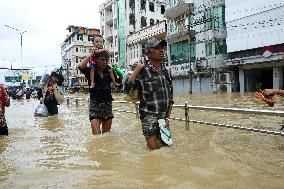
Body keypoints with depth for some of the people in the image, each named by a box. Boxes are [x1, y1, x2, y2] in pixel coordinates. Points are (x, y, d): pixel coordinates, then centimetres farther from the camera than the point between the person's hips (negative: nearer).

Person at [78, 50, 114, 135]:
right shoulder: (91, 71, -5)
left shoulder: (109, 72, 4)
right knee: (96, 133, -14)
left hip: (108, 105, 4)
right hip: (95, 105, -4)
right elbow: (81, 66, -25)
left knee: (106, 134, 12)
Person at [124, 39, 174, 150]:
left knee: (164, 146, 14)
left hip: (163, 116, 5)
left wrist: (168, 117, 6)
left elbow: (170, 98, 11)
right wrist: (137, 69, -21)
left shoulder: (165, 71, 5)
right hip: (149, 116, -5)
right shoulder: (143, 72, -11)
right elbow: (127, 90, -22)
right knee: (154, 148, 1)